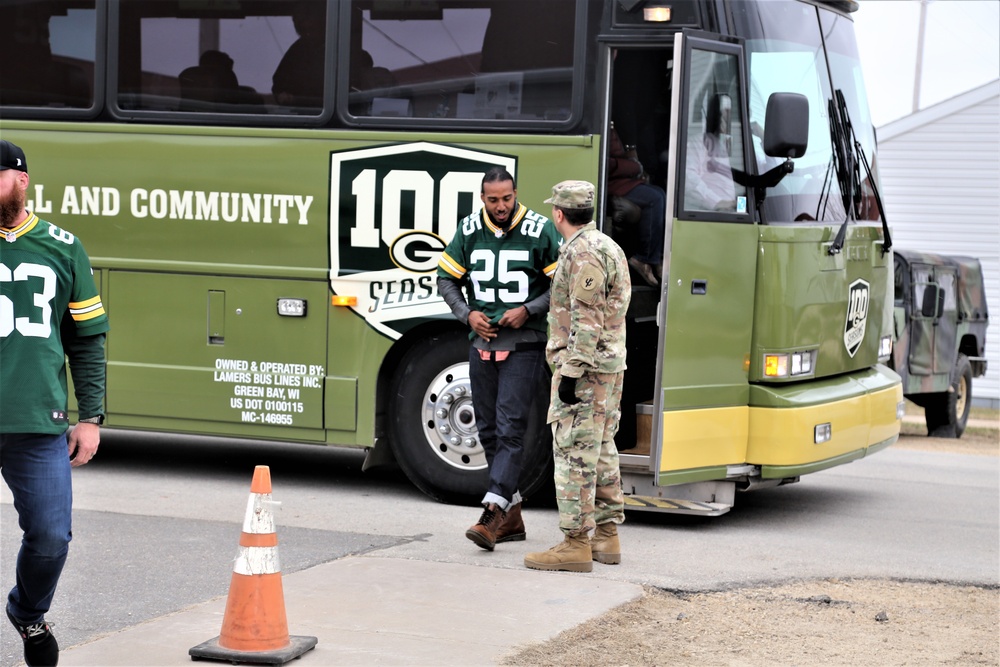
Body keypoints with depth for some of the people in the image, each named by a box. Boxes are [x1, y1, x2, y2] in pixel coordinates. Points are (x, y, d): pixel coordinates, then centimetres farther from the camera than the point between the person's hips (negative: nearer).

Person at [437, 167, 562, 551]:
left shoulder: (540, 231, -8)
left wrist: (529, 310, -14)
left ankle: (493, 512, -19)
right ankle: (512, 516, 18)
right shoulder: (469, 230, 4)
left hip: (524, 344, -5)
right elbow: (447, 278, 13)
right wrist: (467, 314, -3)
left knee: (510, 428, -13)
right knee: (488, 430, 8)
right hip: (482, 342, 5)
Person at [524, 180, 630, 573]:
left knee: (574, 453, -8)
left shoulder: (583, 253, -16)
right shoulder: (608, 247, 16)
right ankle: (606, 537, 19)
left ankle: (576, 544, -8)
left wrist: (571, 373, -21)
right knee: (601, 452, 14)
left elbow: (586, 321, -22)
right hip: (610, 365, 10)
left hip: (584, 368, -10)